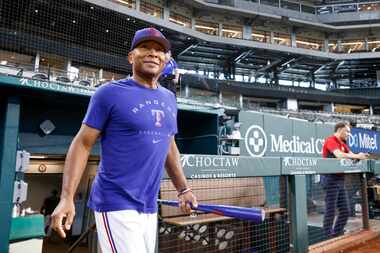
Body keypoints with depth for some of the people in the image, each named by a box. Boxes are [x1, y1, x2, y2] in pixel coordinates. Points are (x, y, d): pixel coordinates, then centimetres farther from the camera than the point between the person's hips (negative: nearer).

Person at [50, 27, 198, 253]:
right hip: (116, 204, -6)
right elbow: (83, 143, -6)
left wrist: (183, 189, 16)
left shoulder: (169, 98, 11)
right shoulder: (110, 92, -6)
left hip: (150, 208, 6)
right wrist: (67, 197, -13)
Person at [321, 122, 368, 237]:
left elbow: (351, 155, 8)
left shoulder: (342, 144, 19)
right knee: (330, 211, -3)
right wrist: (357, 156, -18)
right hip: (331, 179, -9)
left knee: (345, 211, 13)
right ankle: (328, 236, 6)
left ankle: (337, 234, 24)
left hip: (340, 180, 9)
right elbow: (339, 155, -26)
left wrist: (359, 156, -12)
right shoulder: (331, 140, -10)